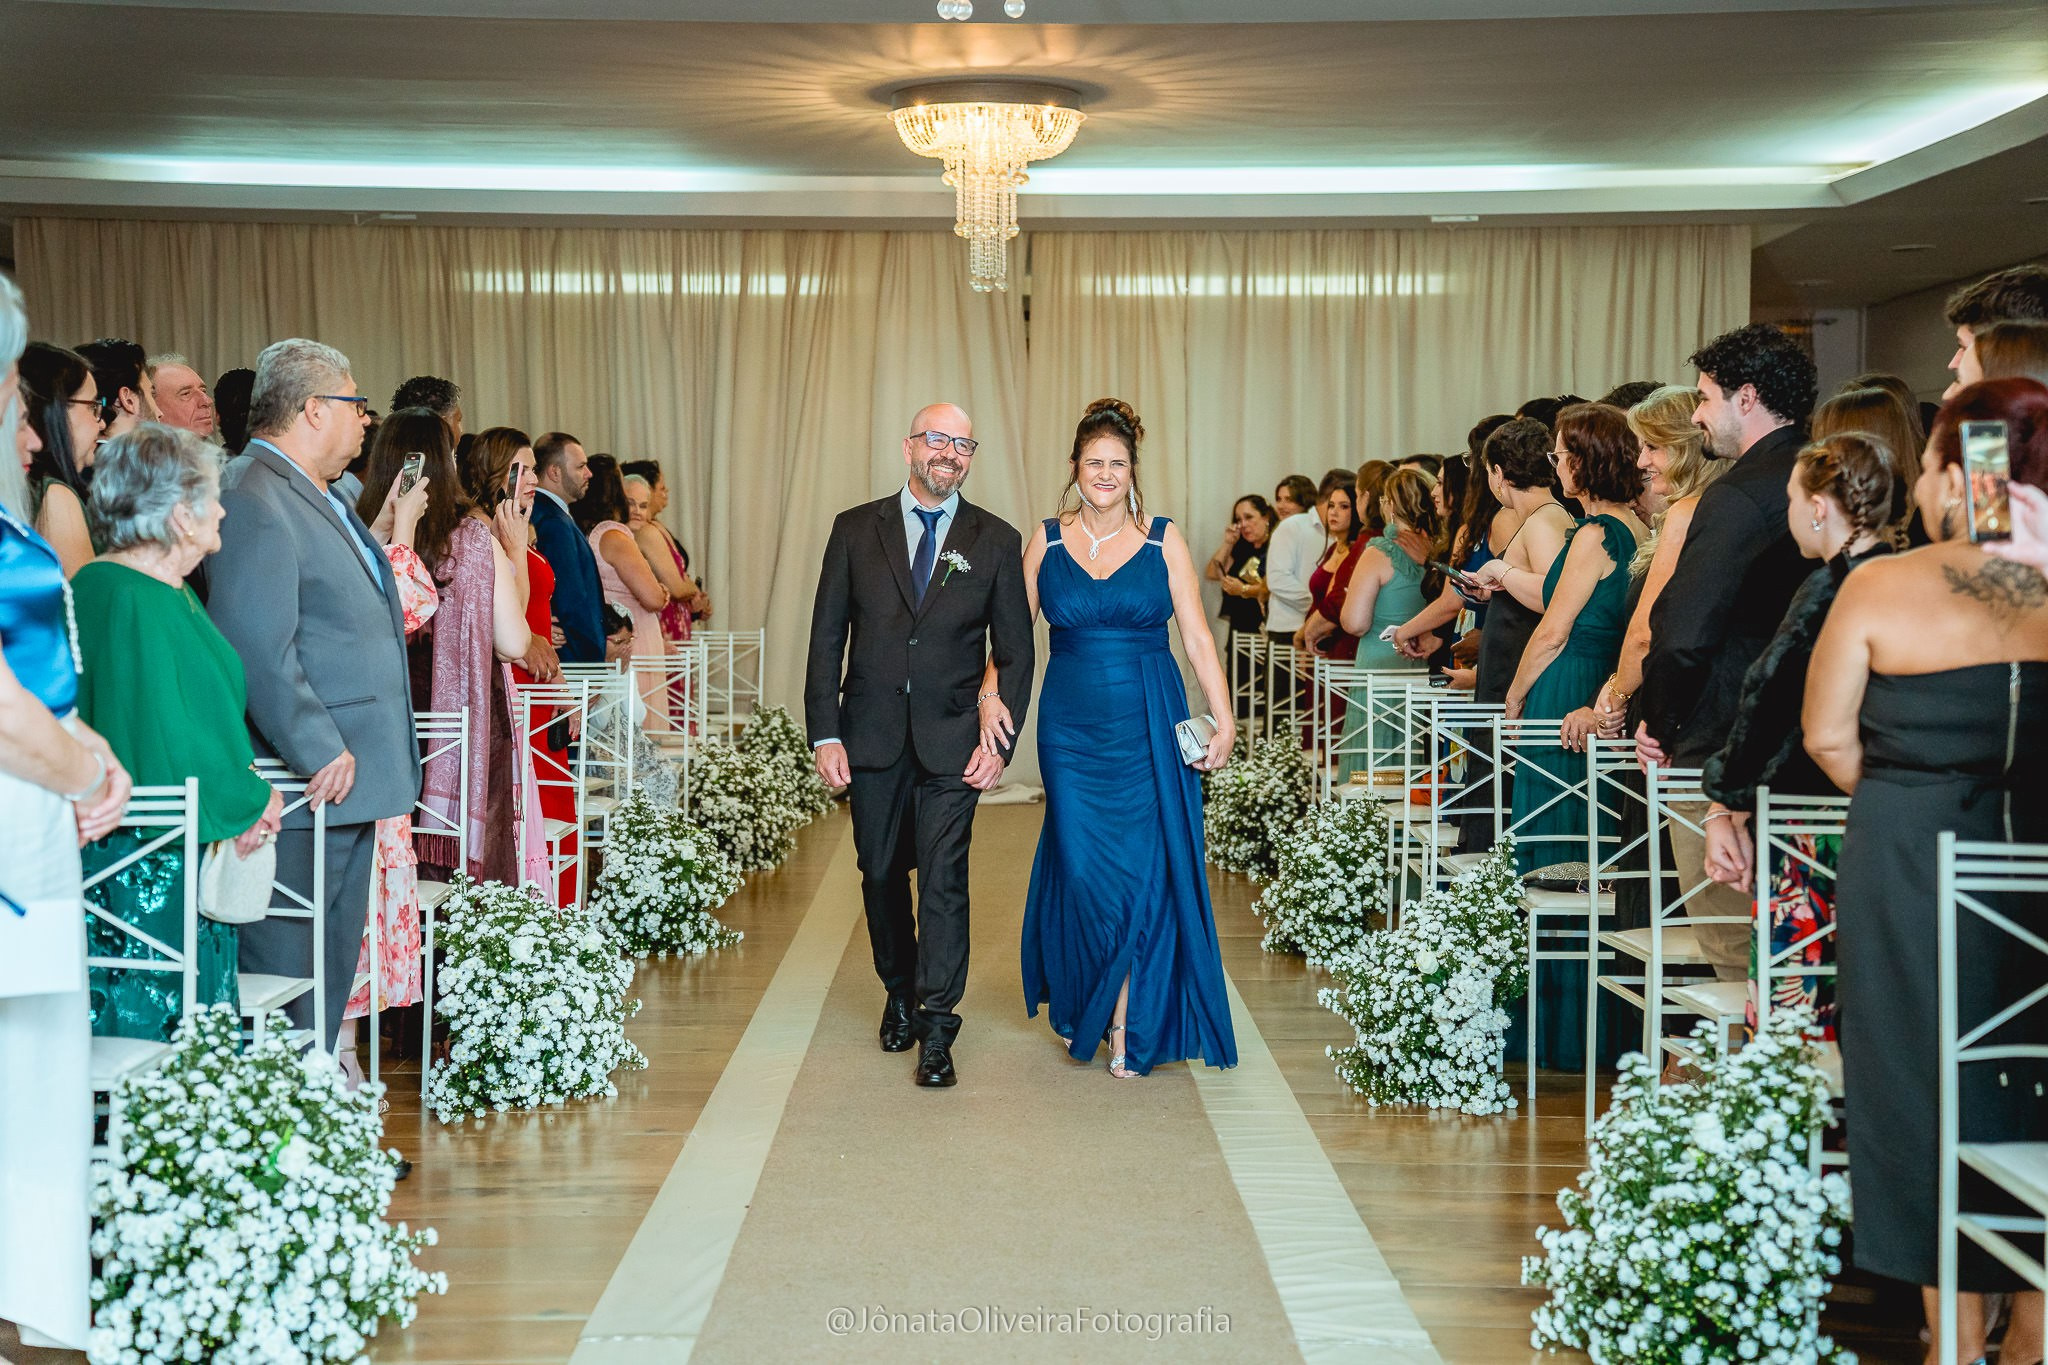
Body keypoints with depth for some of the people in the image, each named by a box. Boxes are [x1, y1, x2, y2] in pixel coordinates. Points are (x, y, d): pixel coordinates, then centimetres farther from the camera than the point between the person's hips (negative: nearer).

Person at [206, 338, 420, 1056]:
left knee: (335, 964, 15)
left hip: (349, 776, 10)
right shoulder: (253, 499, -15)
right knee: (284, 967, -4)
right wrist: (319, 754, -22)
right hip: (304, 783, -10)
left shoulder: (325, 495, 18)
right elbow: (258, 652, -22)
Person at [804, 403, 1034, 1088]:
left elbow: (1014, 652, 4)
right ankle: (899, 993, 33)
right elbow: (826, 638, 3)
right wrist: (825, 733, -5)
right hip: (872, 737, 2)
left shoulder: (997, 542, 3)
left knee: (943, 879, -7)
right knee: (880, 874, 12)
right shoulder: (855, 530, 4)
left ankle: (936, 1027, -1)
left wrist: (999, 742, -6)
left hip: (952, 741, -2)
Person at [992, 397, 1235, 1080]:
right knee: (1080, 868, 2)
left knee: (1143, 870, -2)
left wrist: (1224, 720, -8)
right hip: (1071, 727, 1)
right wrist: (991, 695, -6)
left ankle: (1130, 1024, 8)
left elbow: (1197, 636, -1)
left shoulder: (1163, 539, 1)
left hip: (1149, 727, -1)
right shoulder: (1046, 540, 5)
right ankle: (1078, 1006, 24)